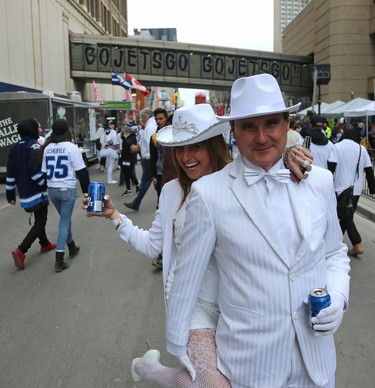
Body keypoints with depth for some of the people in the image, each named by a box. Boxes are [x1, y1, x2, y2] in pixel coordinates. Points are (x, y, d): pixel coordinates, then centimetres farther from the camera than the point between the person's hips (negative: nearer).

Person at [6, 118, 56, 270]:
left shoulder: (15, 148, 8)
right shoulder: (34, 146, -16)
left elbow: (10, 174, 9)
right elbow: (36, 172, -23)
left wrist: (10, 195, 13)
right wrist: (49, 185, -9)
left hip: (25, 193, 8)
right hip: (37, 192, -8)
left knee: (39, 219, 24)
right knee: (40, 222, -1)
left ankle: (45, 244, 38)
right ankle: (21, 251, -12)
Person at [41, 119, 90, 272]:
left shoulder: (47, 148, 5)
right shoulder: (71, 147, -10)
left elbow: (44, 171, 11)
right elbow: (81, 171, -11)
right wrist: (86, 191, -3)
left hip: (52, 189, 5)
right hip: (67, 189, -5)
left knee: (65, 218, 23)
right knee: (64, 221, 1)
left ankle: (72, 247, 37)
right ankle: (59, 259, -3)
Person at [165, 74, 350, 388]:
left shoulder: (320, 181, -3)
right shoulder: (208, 193, -15)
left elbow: (335, 252, 10)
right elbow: (186, 280, -7)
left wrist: (338, 296, -7)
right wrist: (177, 348, 0)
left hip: (317, 356, 4)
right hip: (248, 360, -3)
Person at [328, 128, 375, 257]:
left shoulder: (336, 147, -3)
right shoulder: (362, 149, 6)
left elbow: (331, 167, -12)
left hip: (341, 188, -3)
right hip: (356, 188, 4)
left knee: (346, 217, 2)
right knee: (347, 215, 15)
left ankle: (357, 244, -7)